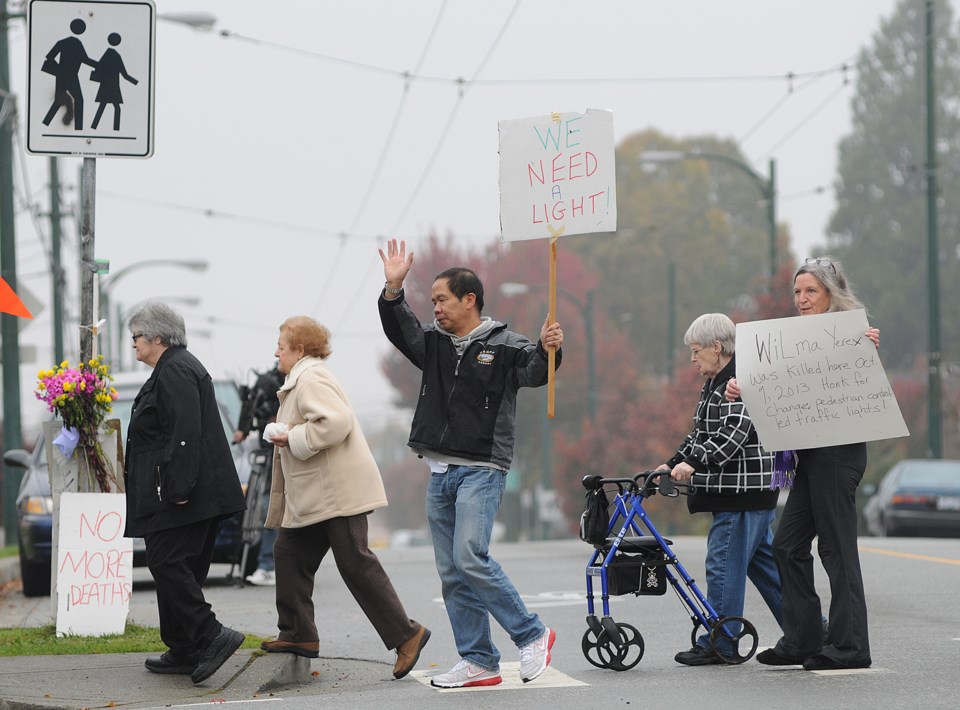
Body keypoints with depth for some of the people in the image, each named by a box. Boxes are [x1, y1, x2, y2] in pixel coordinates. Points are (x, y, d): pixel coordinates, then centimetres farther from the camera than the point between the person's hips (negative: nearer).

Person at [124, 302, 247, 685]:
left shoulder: (175, 372, -13)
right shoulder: (177, 368, 21)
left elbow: (185, 433, -22)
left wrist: (178, 488, -25)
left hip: (180, 496, -11)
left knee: (168, 565, -13)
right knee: (177, 568, 11)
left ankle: (212, 636, -16)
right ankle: (184, 652, 14)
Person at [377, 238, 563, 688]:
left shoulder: (503, 346, -3)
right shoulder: (434, 343, 14)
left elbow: (533, 373, -13)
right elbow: (400, 329, 5)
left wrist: (547, 350, -34)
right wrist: (393, 289, -12)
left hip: (481, 469, -7)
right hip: (439, 472, 7)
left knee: (470, 557, -21)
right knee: (451, 574, 5)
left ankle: (531, 635, -7)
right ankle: (479, 661, 9)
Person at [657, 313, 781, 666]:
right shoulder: (714, 384, 18)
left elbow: (733, 433, -24)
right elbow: (700, 434, 23)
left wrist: (694, 463, -28)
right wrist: (671, 465, 13)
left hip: (744, 491, -10)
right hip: (730, 490, 10)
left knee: (724, 564, -7)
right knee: (762, 562, 13)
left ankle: (718, 644, -2)